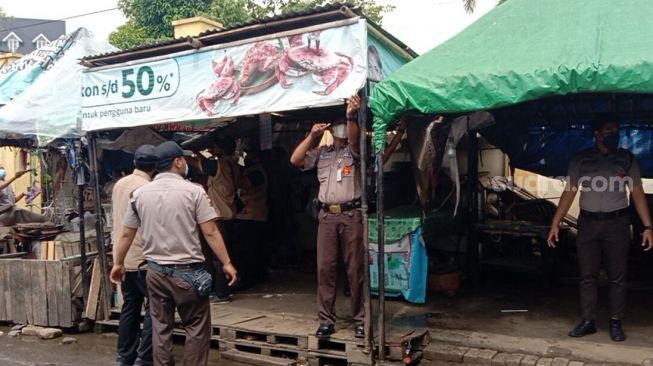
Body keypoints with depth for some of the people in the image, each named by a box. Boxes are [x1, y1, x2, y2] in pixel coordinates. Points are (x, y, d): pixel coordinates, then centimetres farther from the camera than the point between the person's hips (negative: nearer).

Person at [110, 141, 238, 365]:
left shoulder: (139, 194, 4)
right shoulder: (193, 191, -9)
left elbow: (126, 234, 9)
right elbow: (210, 232, -11)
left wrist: (118, 264, 22)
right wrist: (226, 263, -5)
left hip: (156, 271, 5)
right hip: (187, 272, -4)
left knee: (161, 328, 14)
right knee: (197, 328, 7)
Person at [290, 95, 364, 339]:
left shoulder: (353, 150, 7)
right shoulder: (321, 153, 17)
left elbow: (354, 138, -15)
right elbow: (295, 160, 7)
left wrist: (351, 116, -33)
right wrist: (311, 136, 3)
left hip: (351, 214, -3)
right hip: (327, 216, 3)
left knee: (355, 269, 0)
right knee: (325, 268, 2)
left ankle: (360, 319, 10)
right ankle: (326, 320, 9)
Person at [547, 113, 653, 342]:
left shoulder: (627, 159, 4)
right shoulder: (580, 160, 4)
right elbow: (569, 193, 4)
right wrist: (555, 223, -2)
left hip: (617, 223, 0)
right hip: (588, 223, 1)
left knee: (617, 277, 4)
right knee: (588, 276, 5)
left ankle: (616, 323, 15)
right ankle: (588, 321, 13)